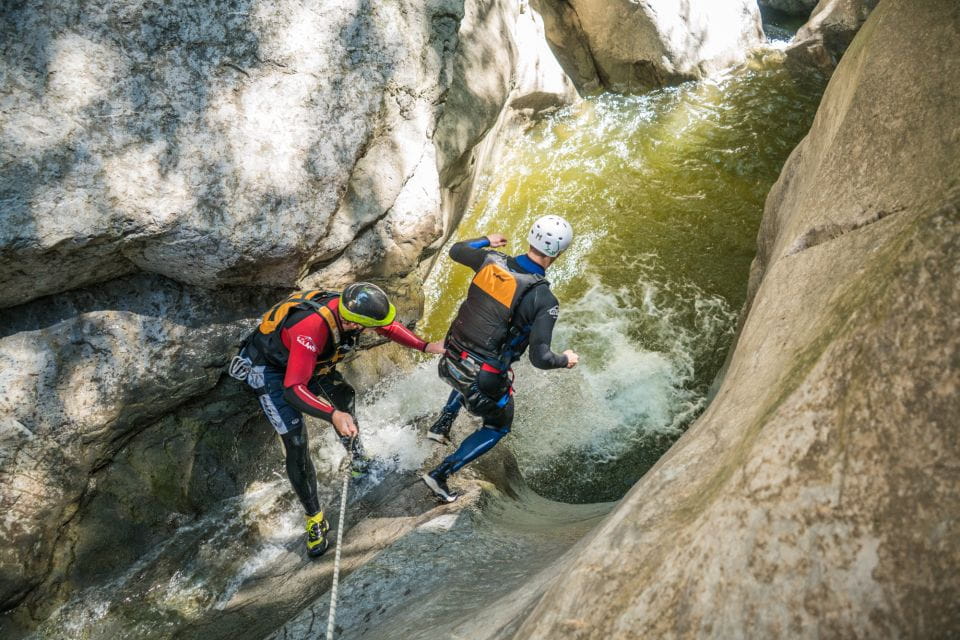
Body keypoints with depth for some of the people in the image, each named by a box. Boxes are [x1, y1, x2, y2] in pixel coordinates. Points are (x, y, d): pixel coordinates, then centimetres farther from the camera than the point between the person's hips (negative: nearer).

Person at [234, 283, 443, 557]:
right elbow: (293, 390, -44)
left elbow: (389, 326, -2)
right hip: (267, 367, -7)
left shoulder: (348, 308, -23)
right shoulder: (312, 328, -43)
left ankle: (355, 448, 42)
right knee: (296, 442, -10)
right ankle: (314, 519, 3)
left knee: (344, 395, 13)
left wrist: (424, 346, -12)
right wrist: (333, 415, -56)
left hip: (306, 358, 7)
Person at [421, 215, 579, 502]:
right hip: (485, 380, -6)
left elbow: (456, 250, 14)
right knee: (498, 427, 25)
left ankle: (441, 426, 36)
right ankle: (440, 475, 15)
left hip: (450, 363, 6)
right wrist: (565, 360, -4)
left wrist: (487, 241, 31)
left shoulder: (492, 260, -7)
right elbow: (540, 358, -25)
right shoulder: (544, 300, -22)